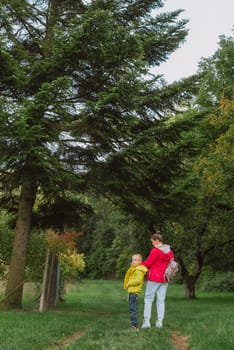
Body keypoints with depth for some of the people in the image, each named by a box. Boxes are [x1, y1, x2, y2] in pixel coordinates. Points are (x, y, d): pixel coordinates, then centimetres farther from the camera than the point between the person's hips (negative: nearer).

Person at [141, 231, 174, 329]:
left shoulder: (155, 250, -14)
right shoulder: (169, 251, 7)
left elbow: (148, 263, -13)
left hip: (154, 278, -6)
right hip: (164, 279, 6)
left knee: (148, 299, 3)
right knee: (161, 300, 10)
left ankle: (146, 321, -2)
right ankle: (159, 321, 7)